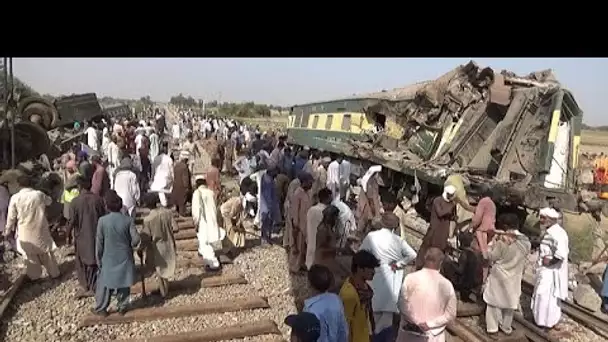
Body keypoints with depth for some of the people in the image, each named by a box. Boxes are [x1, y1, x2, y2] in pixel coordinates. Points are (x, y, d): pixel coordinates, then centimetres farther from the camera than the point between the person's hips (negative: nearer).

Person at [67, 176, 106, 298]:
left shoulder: (75, 202, -14)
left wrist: (68, 235, 5)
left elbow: (72, 222, -10)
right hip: (96, 236, 2)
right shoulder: (98, 200, -8)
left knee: (82, 262, 15)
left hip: (82, 237, -2)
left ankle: (85, 287, 19)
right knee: (95, 261, 12)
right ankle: (93, 288, 18)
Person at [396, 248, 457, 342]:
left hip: (410, 333, 0)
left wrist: (416, 322, -6)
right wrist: (430, 324, -9)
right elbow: (451, 314, -6)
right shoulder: (447, 284, -7)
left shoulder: (410, 278, -12)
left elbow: (403, 306, -14)